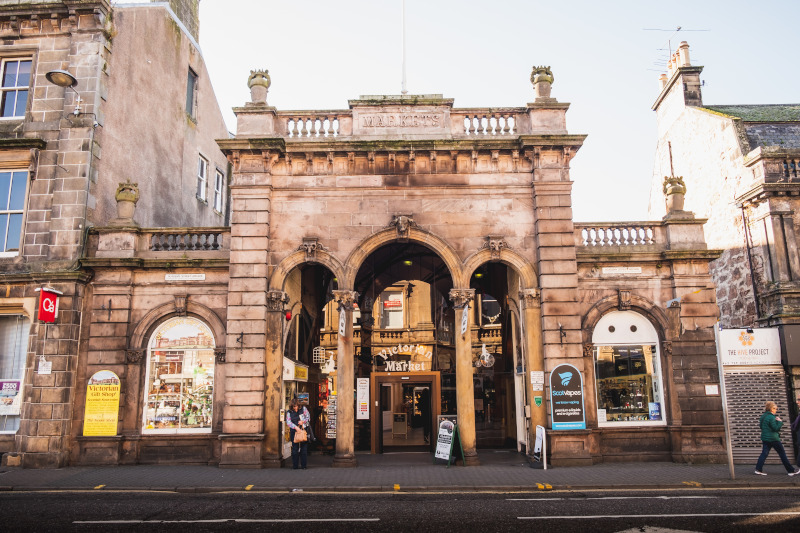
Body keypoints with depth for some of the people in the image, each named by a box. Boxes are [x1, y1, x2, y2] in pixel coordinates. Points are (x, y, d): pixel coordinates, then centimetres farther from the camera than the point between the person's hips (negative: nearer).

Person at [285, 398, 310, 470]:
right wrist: (295, 427, -19)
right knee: (295, 449, 0)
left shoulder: (303, 409, 4)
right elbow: (288, 422, -5)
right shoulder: (289, 412, 4)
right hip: (294, 432, 0)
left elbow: (308, 417, 8)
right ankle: (295, 466, 9)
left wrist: (303, 421, -11)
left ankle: (303, 465, 7)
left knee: (304, 449, 0)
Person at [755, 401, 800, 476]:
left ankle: (758, 469, -4)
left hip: (764, 438, 7)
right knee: (782, 454, 5)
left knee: (764, 453, 4)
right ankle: (791, 471, 14)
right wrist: (780, 422, -6)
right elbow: (776, 428, -17)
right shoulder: (771, 417, -17)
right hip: (773, 438, -7)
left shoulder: (763, 416, 9)